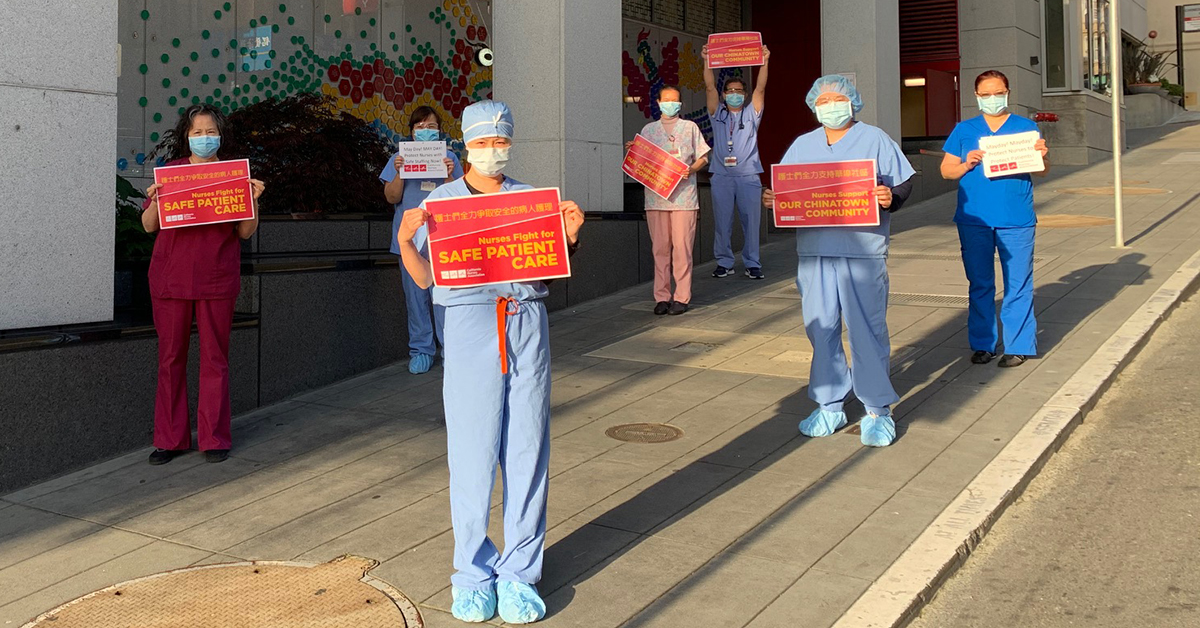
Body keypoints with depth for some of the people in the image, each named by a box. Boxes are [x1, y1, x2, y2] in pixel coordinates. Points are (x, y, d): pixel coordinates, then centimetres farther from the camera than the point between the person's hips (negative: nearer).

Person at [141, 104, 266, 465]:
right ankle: (170, 438, 14)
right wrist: (155, 199, -12)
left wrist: (253, 199, -10)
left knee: (215, 357, 3)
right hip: (170, 276, 1)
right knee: (171, 357, 5)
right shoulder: (170, 171, 8)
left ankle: (214, 438, 12)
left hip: (217, 279, -1)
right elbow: (148, 226, 7)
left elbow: (245, 233, 5)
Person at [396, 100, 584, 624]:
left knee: (527, 450, 4)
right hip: (470, 322, -2)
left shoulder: (531, 198, 14)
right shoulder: (440, 201, 9)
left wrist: (570, 236, -4)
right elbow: (424, 277, 5)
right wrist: (405, 240, -13)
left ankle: (518, 572, 16)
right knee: (472, 451, 0)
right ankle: (473, 572, 16)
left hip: (527, 323, 2)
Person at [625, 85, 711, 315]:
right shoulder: (649, 129, 17)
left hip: (684, 195, -2)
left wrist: (691, 169, -9)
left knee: (682, 247, -5)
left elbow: (702, 157, 11)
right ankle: (662, 296, 6)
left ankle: (681, 297, 0)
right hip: (656, 195, 2)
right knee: (660, 248, 0)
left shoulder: (690, 127, 12)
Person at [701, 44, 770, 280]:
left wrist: (764, 62, -8)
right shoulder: (718, 114, 14)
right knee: (722, 222, 2)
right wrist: (707, 62, -5)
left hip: (748, 176, 0)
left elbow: (760, 88, 2)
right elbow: (709, 87, 4)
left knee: (751, 221, 0)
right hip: (722, 176, 1)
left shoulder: (751, 114, 13)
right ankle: (724, 263, 10)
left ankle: (752, 264, 6)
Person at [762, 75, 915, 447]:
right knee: (820, 329, 5)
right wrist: (772, 200, -3)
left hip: (862, 252, -4)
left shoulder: (874, 139, 8)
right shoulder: (803, 145, 19)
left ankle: (878, 410, 8)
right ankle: (829, 406, 18)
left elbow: (904, 184, 4)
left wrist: (891, 198, -17)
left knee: (867, 329, -3)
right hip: (814, 251, 4)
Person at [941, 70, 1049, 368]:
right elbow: (946, 170, 9)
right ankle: (982, 343, 19)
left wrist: (1041, 156, -17)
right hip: (974, 219, 2)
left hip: (1016, 220, -1)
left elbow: (1041, 171, 5)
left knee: (1018, 284, 0)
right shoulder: (963, 130, 11)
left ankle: (1018, 345, 9)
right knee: (979, 284, 8)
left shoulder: (1026, 127, 8)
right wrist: (966, 164, -11)